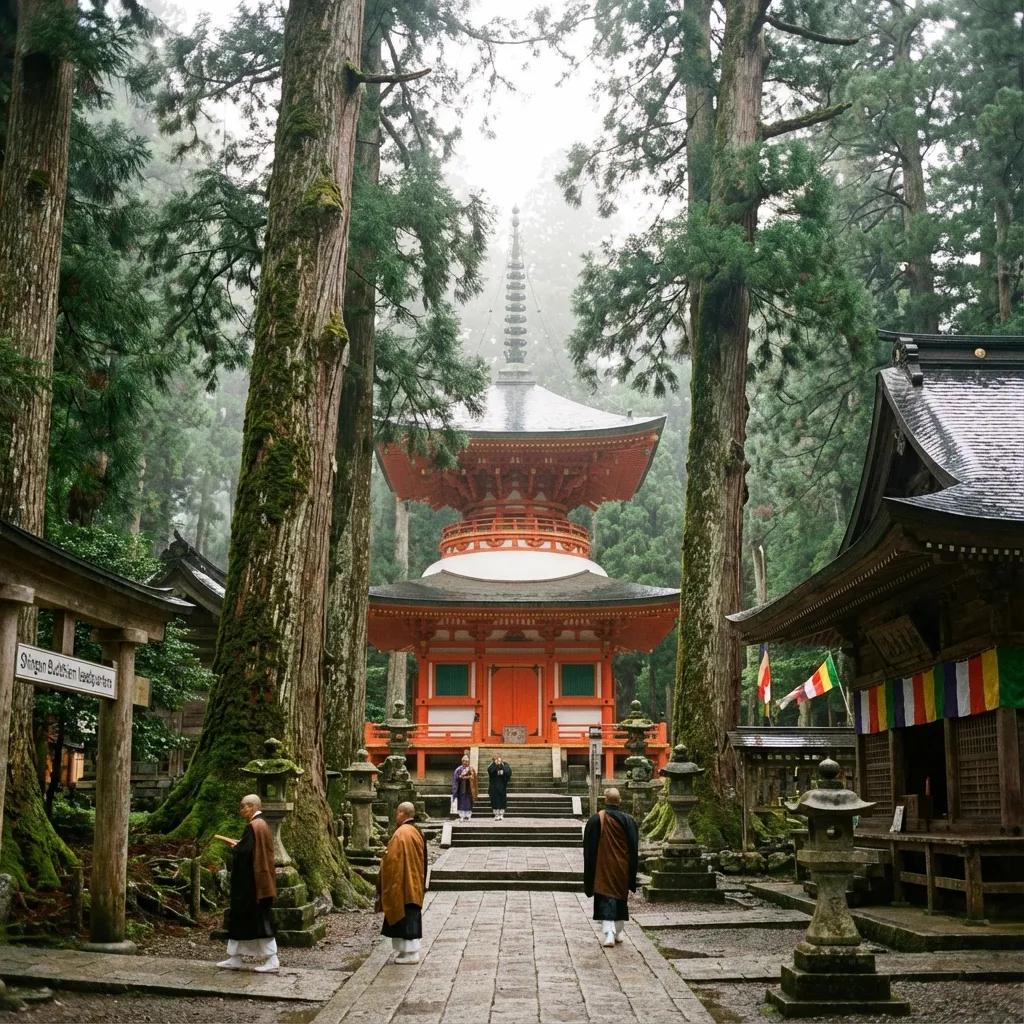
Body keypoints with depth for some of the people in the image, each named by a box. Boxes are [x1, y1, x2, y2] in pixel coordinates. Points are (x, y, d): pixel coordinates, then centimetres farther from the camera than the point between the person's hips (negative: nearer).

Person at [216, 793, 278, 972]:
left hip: (251, 882, -10)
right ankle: (234, 958, 19)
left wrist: (234, 847, -2)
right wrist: (238, 844, 12)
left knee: (258, 921, -5)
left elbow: (244, 852, -23)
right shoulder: (262, 824, 13)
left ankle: (271, 961, -2)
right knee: (240, 918, 14)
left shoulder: (253, 826, -17)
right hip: (258, 880, 10)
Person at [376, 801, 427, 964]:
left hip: (403, 883, -9)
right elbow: (422, 860, 14)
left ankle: (410, 953, 2)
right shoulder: (416, 832, 8)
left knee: (404, 918, -2)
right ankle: (411, 951, 19)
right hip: (415, 883, 9)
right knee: (412, 917, 14)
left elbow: (393, 860, -18)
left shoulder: (401, 833, -18)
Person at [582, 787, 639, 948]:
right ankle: (618, 933, 26)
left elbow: (589, 847, -4)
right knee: (620, 897, 17)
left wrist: (590, 872, 5)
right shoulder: (628, 820, -3)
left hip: (603, 867, -2)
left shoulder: (596, 819, -8)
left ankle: (609, 933, -18)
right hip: (622, 867, 2)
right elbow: (634, 847, 0)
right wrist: (631, 872, 8)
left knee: (606, 900, -3)